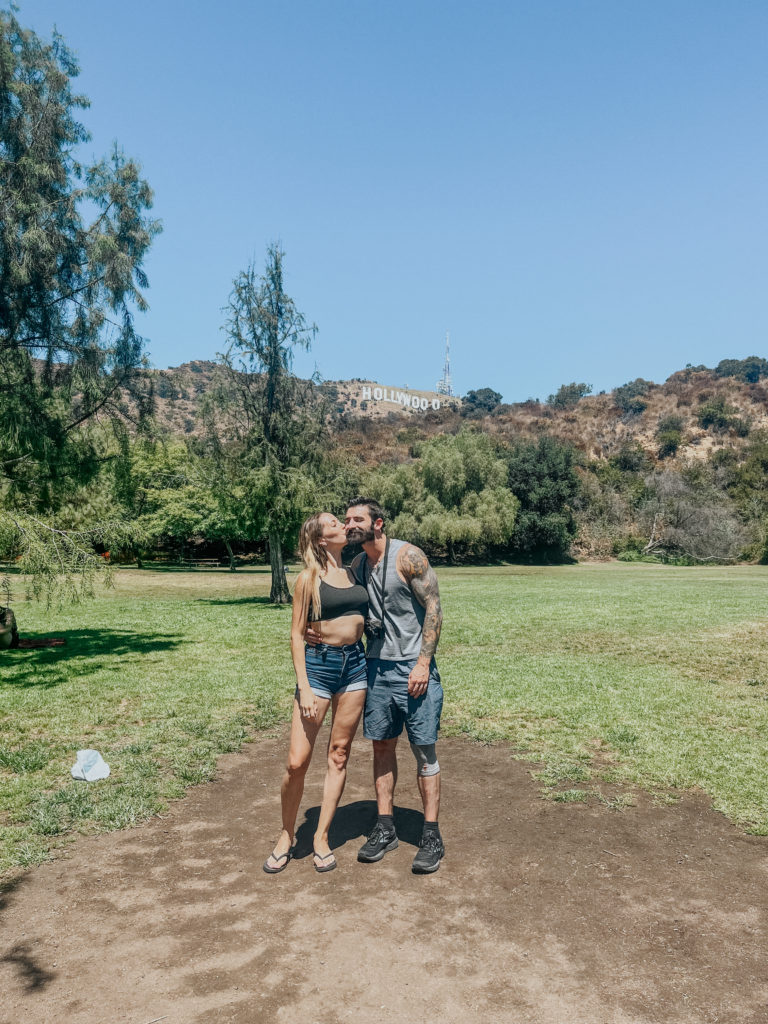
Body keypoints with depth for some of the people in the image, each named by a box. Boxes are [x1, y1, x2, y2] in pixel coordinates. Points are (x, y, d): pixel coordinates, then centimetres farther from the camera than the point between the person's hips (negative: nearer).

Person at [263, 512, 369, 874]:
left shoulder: (354, 573, 9)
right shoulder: (309, 578, -5)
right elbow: (296, 635, -6)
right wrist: (304, 688, -12)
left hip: (355, 663, 5)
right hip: (318, 664, -5)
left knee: (339, 754, 8)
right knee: (297, 761, -3)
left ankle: (321, 838, 22)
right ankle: (287, 836, 19)